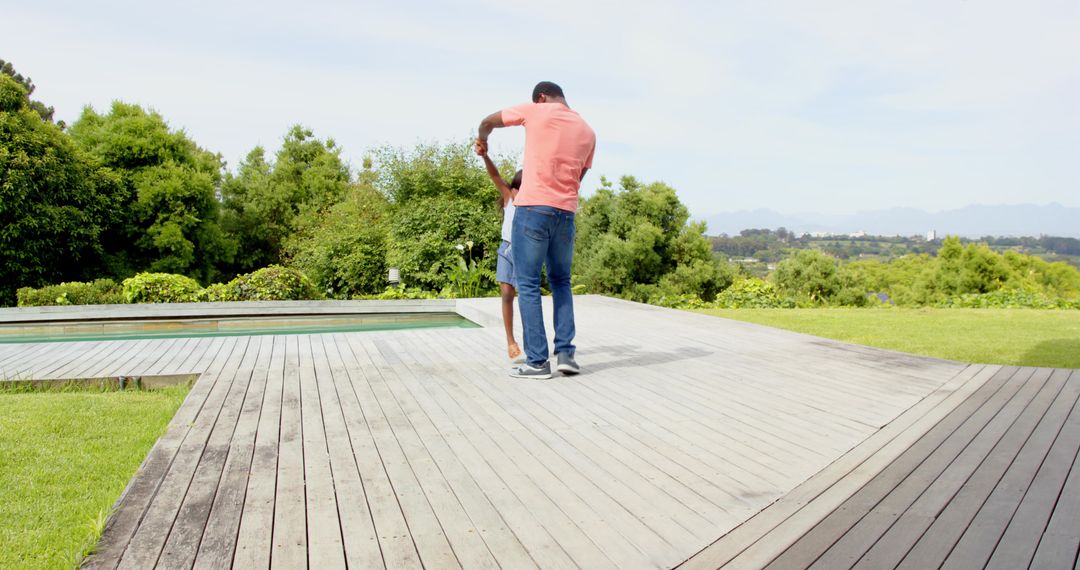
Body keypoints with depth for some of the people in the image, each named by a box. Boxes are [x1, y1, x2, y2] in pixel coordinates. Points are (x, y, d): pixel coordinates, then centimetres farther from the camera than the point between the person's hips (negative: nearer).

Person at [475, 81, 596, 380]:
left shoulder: (536, 111, 2)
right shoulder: (587, 131, 14)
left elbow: (487, 122, 14)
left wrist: (481, 141, 35)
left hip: (532, 208, -4)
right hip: (566, 213, 4)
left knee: (528, 285, 1)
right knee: (561, 282, 17)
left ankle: (537, 361, 0)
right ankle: (565, 352, 9)